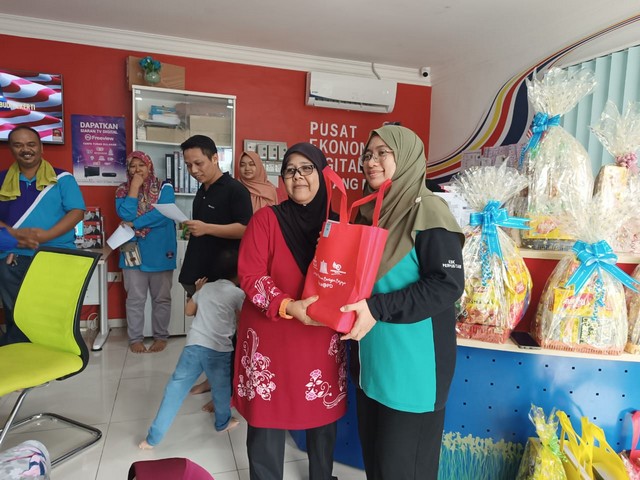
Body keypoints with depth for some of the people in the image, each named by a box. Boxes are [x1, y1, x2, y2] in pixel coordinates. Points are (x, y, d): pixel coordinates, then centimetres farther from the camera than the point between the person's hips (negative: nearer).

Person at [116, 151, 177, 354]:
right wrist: (135, 188, -11)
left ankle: (161, 336, 22)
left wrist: (133, 224, -15)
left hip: (160, 252, -1)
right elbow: (126, 215, -12)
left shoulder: (165, 188, -1)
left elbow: (163, 214, -16)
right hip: (134, 252, 1)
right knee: (135, 299, 6)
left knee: (162, 298, 8)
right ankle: (135, 338, 19)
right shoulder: (123, 191, 5)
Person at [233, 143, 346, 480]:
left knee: (323, 413, 16)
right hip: (271, 335, -3)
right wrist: (287, 306, -24)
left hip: (322, 337, 3)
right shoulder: (266, 218, -5)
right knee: (267, 415, 9)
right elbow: (250, 274, -11)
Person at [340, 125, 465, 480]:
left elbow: (448, 284, -21)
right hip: (372, 357, 7)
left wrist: (377, 308, -25)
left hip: (411, 361, -7)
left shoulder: (427, 211, -15)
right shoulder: (370, 211, 8)